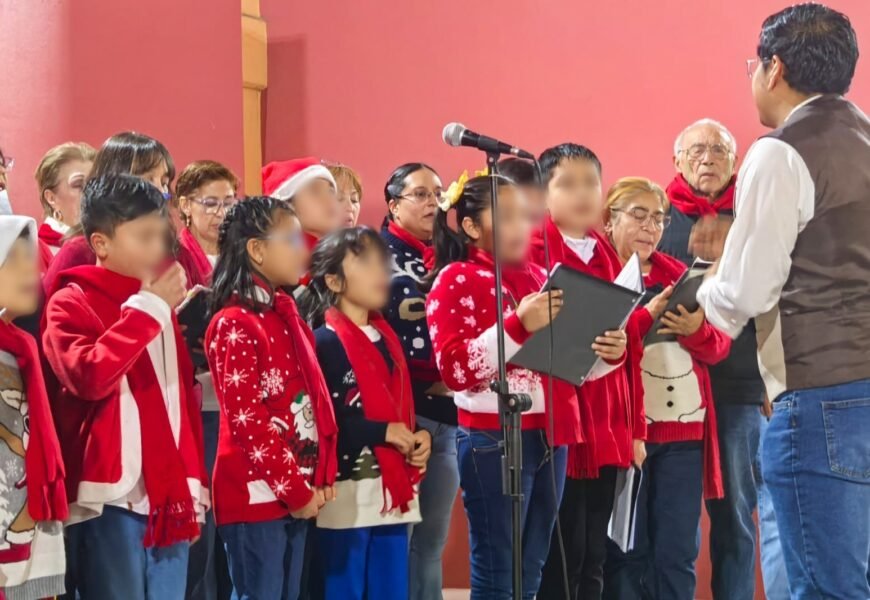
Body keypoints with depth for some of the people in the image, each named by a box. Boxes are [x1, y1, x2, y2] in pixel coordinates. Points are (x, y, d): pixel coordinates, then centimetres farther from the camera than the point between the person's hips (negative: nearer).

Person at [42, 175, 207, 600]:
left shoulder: (161, 306, 17)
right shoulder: (71, 303, -4)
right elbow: (89, 376, -22)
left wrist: (194, 487, 16)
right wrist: (148, 308, -14)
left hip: (169, 498, 6)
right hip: (110, 500, -6)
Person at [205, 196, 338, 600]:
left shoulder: (286, 314, 14)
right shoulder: (235, 323, -12)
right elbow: (245, 418, -16)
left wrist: (322, 477, 5)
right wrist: (294, 489, -14)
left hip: (297, 494, 8)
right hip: (256, 493, -8)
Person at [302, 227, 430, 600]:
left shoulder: (387, 338, 15)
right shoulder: (324, 342, -8)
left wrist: (417, 437, 3)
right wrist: (381, 432, -19)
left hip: (394, 492, 7)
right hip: (347, 493, -7)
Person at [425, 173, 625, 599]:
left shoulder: (538, 277, 16)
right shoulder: (455, 280, -5)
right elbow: (454, 369, -16)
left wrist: (606, 354, -1)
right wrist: (519, 325, -24)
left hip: (551, 437, 7)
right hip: (494, 440, -7)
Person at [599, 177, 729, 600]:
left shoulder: (678, 275, 16)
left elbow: (718, 348, 12)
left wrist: (696, 329, -8)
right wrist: (646, 316, -21)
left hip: (683, 428, 5)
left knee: (679, 552, 5)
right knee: (627, 551, 0)